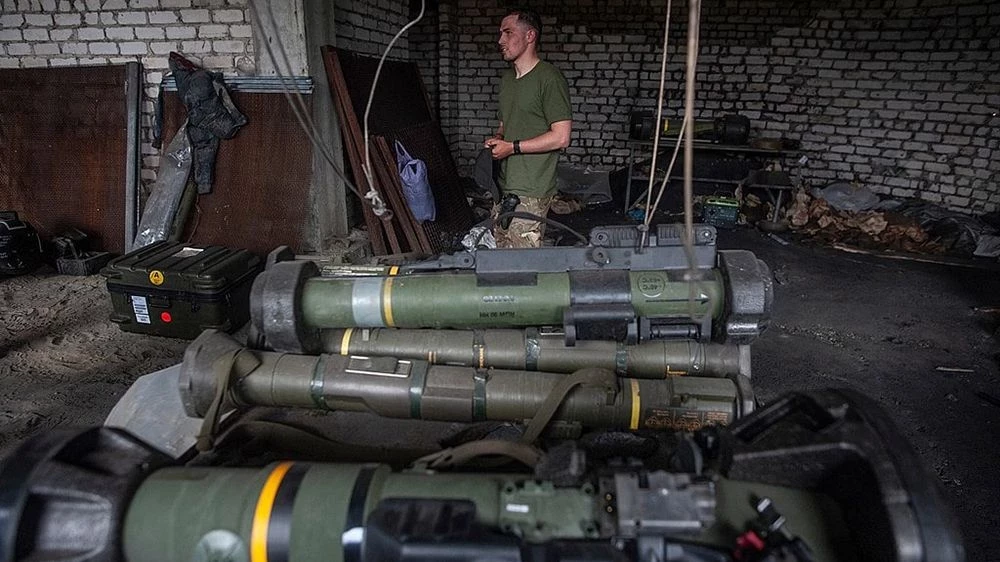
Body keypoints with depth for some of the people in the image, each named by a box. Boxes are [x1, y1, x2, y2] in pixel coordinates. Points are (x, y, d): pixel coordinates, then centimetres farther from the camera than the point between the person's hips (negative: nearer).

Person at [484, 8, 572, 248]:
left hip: (530, 192, -8)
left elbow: (561, 137, -17)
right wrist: (497, 139, 4)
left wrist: (512, 147, -15)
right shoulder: (507, 78, 17)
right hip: (505, 187, 8)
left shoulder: (549, 78, -11)